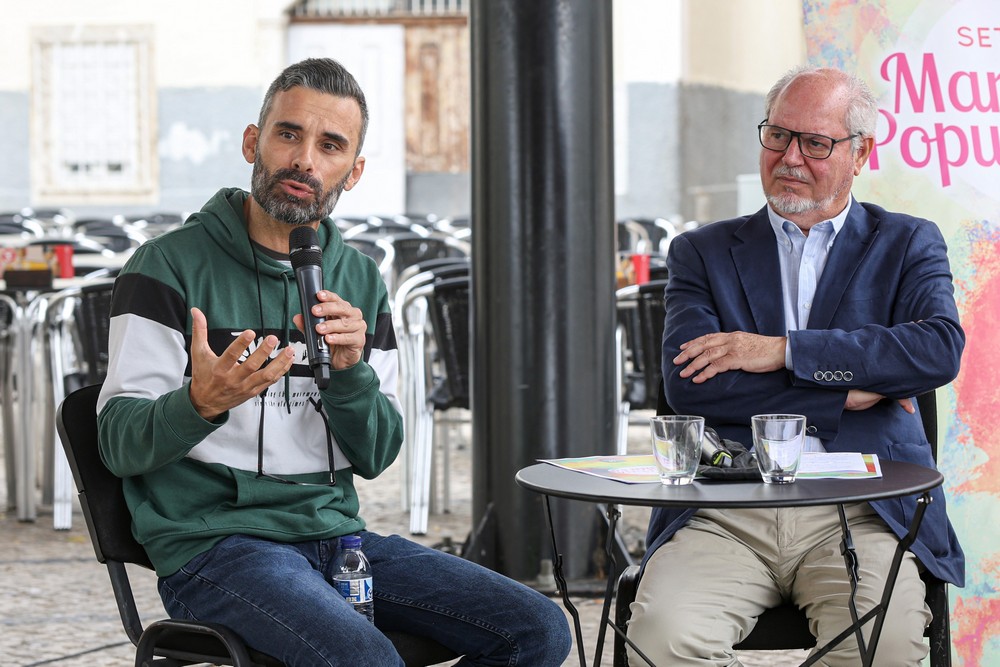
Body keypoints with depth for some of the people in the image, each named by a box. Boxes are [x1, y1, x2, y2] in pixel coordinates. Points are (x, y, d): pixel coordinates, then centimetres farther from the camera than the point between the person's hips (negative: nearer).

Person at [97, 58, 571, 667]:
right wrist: (200, 404, -30)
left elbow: (375, 457, 10)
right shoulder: (171, 265, -3)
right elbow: (120, 443, -8)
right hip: (214, 543, -6)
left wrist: (350, 372, -10)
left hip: (337, 532, 6)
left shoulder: (360, 281, 15)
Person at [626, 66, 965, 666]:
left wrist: (782, 350, -9)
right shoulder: (703, 252, 16)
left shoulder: (908, 244, 15)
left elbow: (941, 349, -6)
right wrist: (846, 394, -5)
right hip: (726, 515, 1)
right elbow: (687, 383, -1)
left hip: (861, 511, -1)